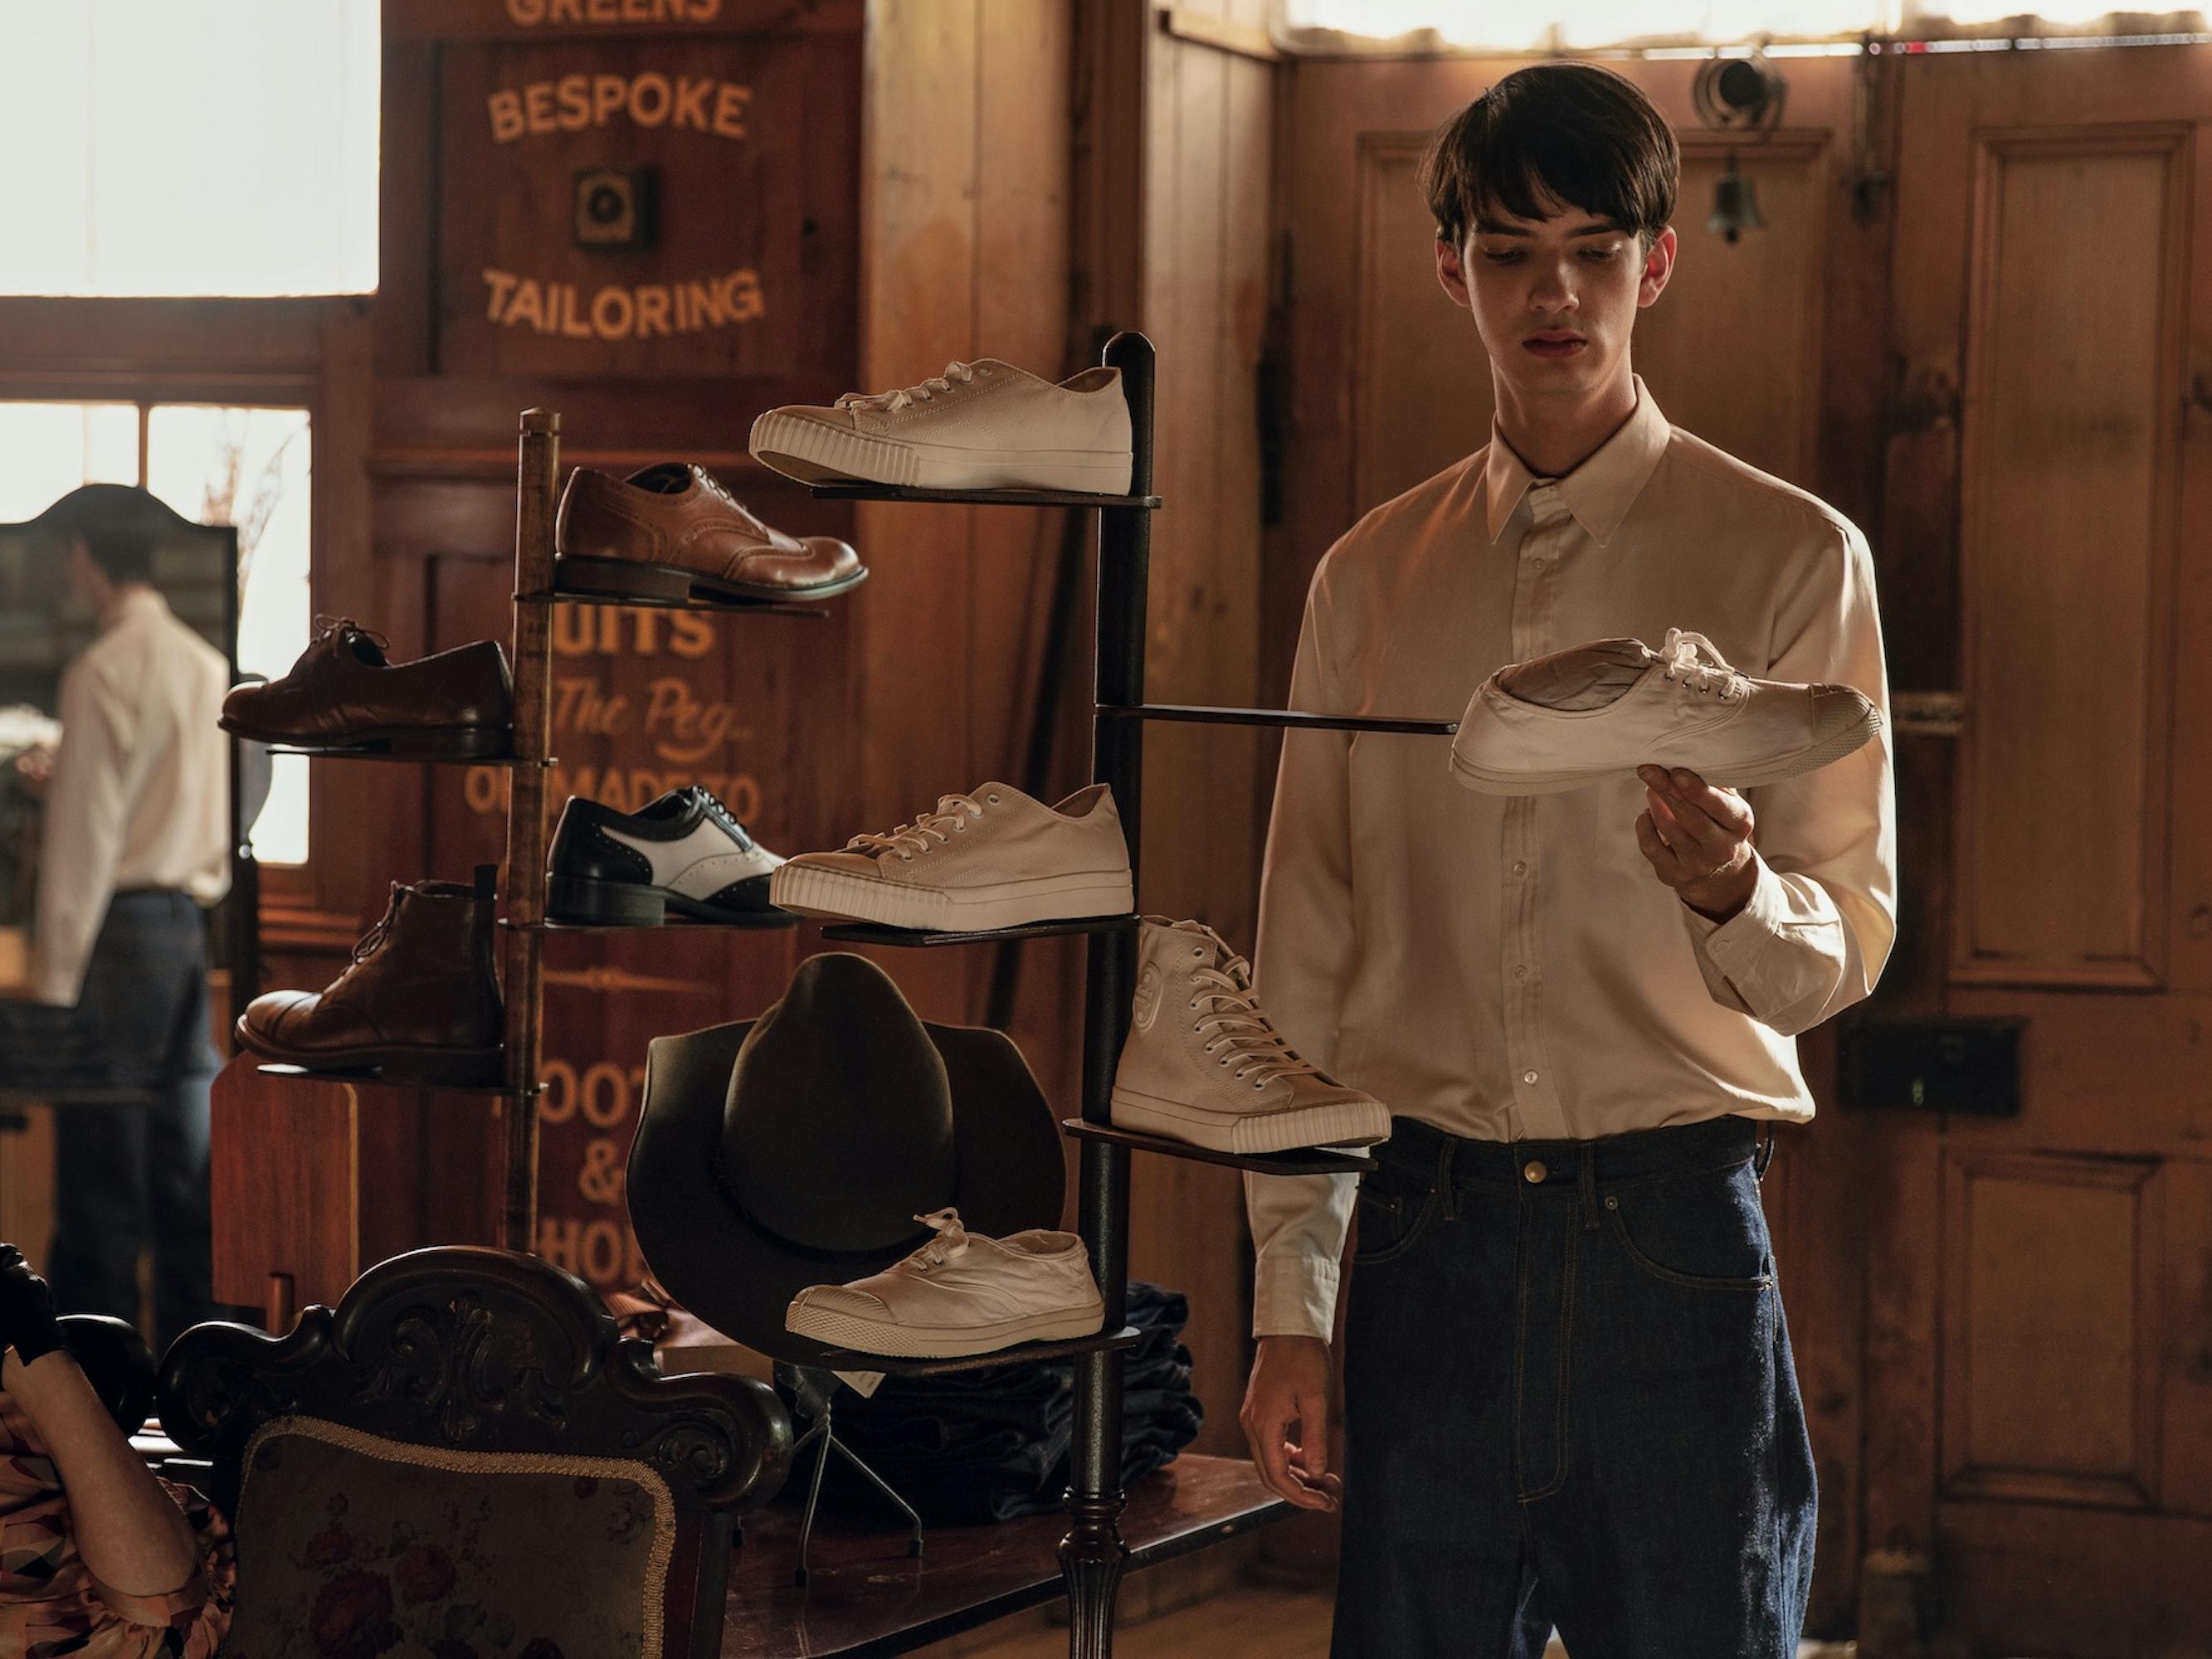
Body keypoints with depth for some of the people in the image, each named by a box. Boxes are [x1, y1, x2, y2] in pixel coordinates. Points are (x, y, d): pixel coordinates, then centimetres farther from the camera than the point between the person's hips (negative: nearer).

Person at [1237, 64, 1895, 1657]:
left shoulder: (1792, 557, 1)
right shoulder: (1374, 575, 11)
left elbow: (1846, 946, 0)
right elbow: (1306, 965, 12)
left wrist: (1736, 891, -24)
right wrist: (1287, 1307, 8)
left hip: (1675, 1237, -2)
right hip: (1429, 1240, 3)